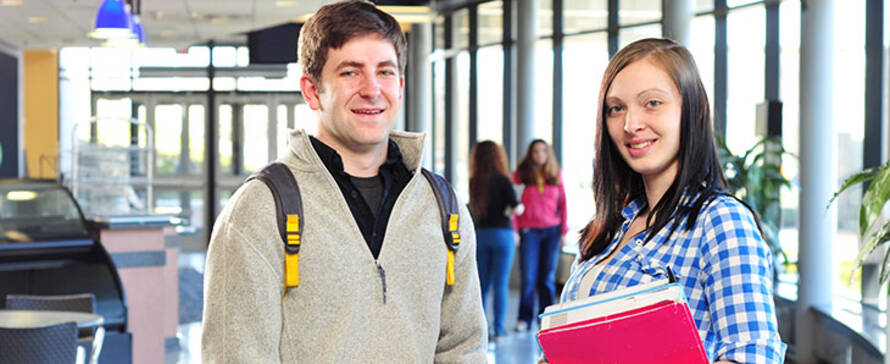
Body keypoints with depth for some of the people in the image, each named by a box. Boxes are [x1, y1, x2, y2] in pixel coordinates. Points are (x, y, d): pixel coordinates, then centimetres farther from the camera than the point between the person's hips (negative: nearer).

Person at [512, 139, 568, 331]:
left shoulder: (555, 175, 7)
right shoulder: (522, 174, 0)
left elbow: (563, 203, 10)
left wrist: (563, 231, 6)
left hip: (552, 230, 2)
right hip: (529, 230, -2)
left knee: (548, 277, 6)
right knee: (528, 277, -5)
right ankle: (524, 319, 2)